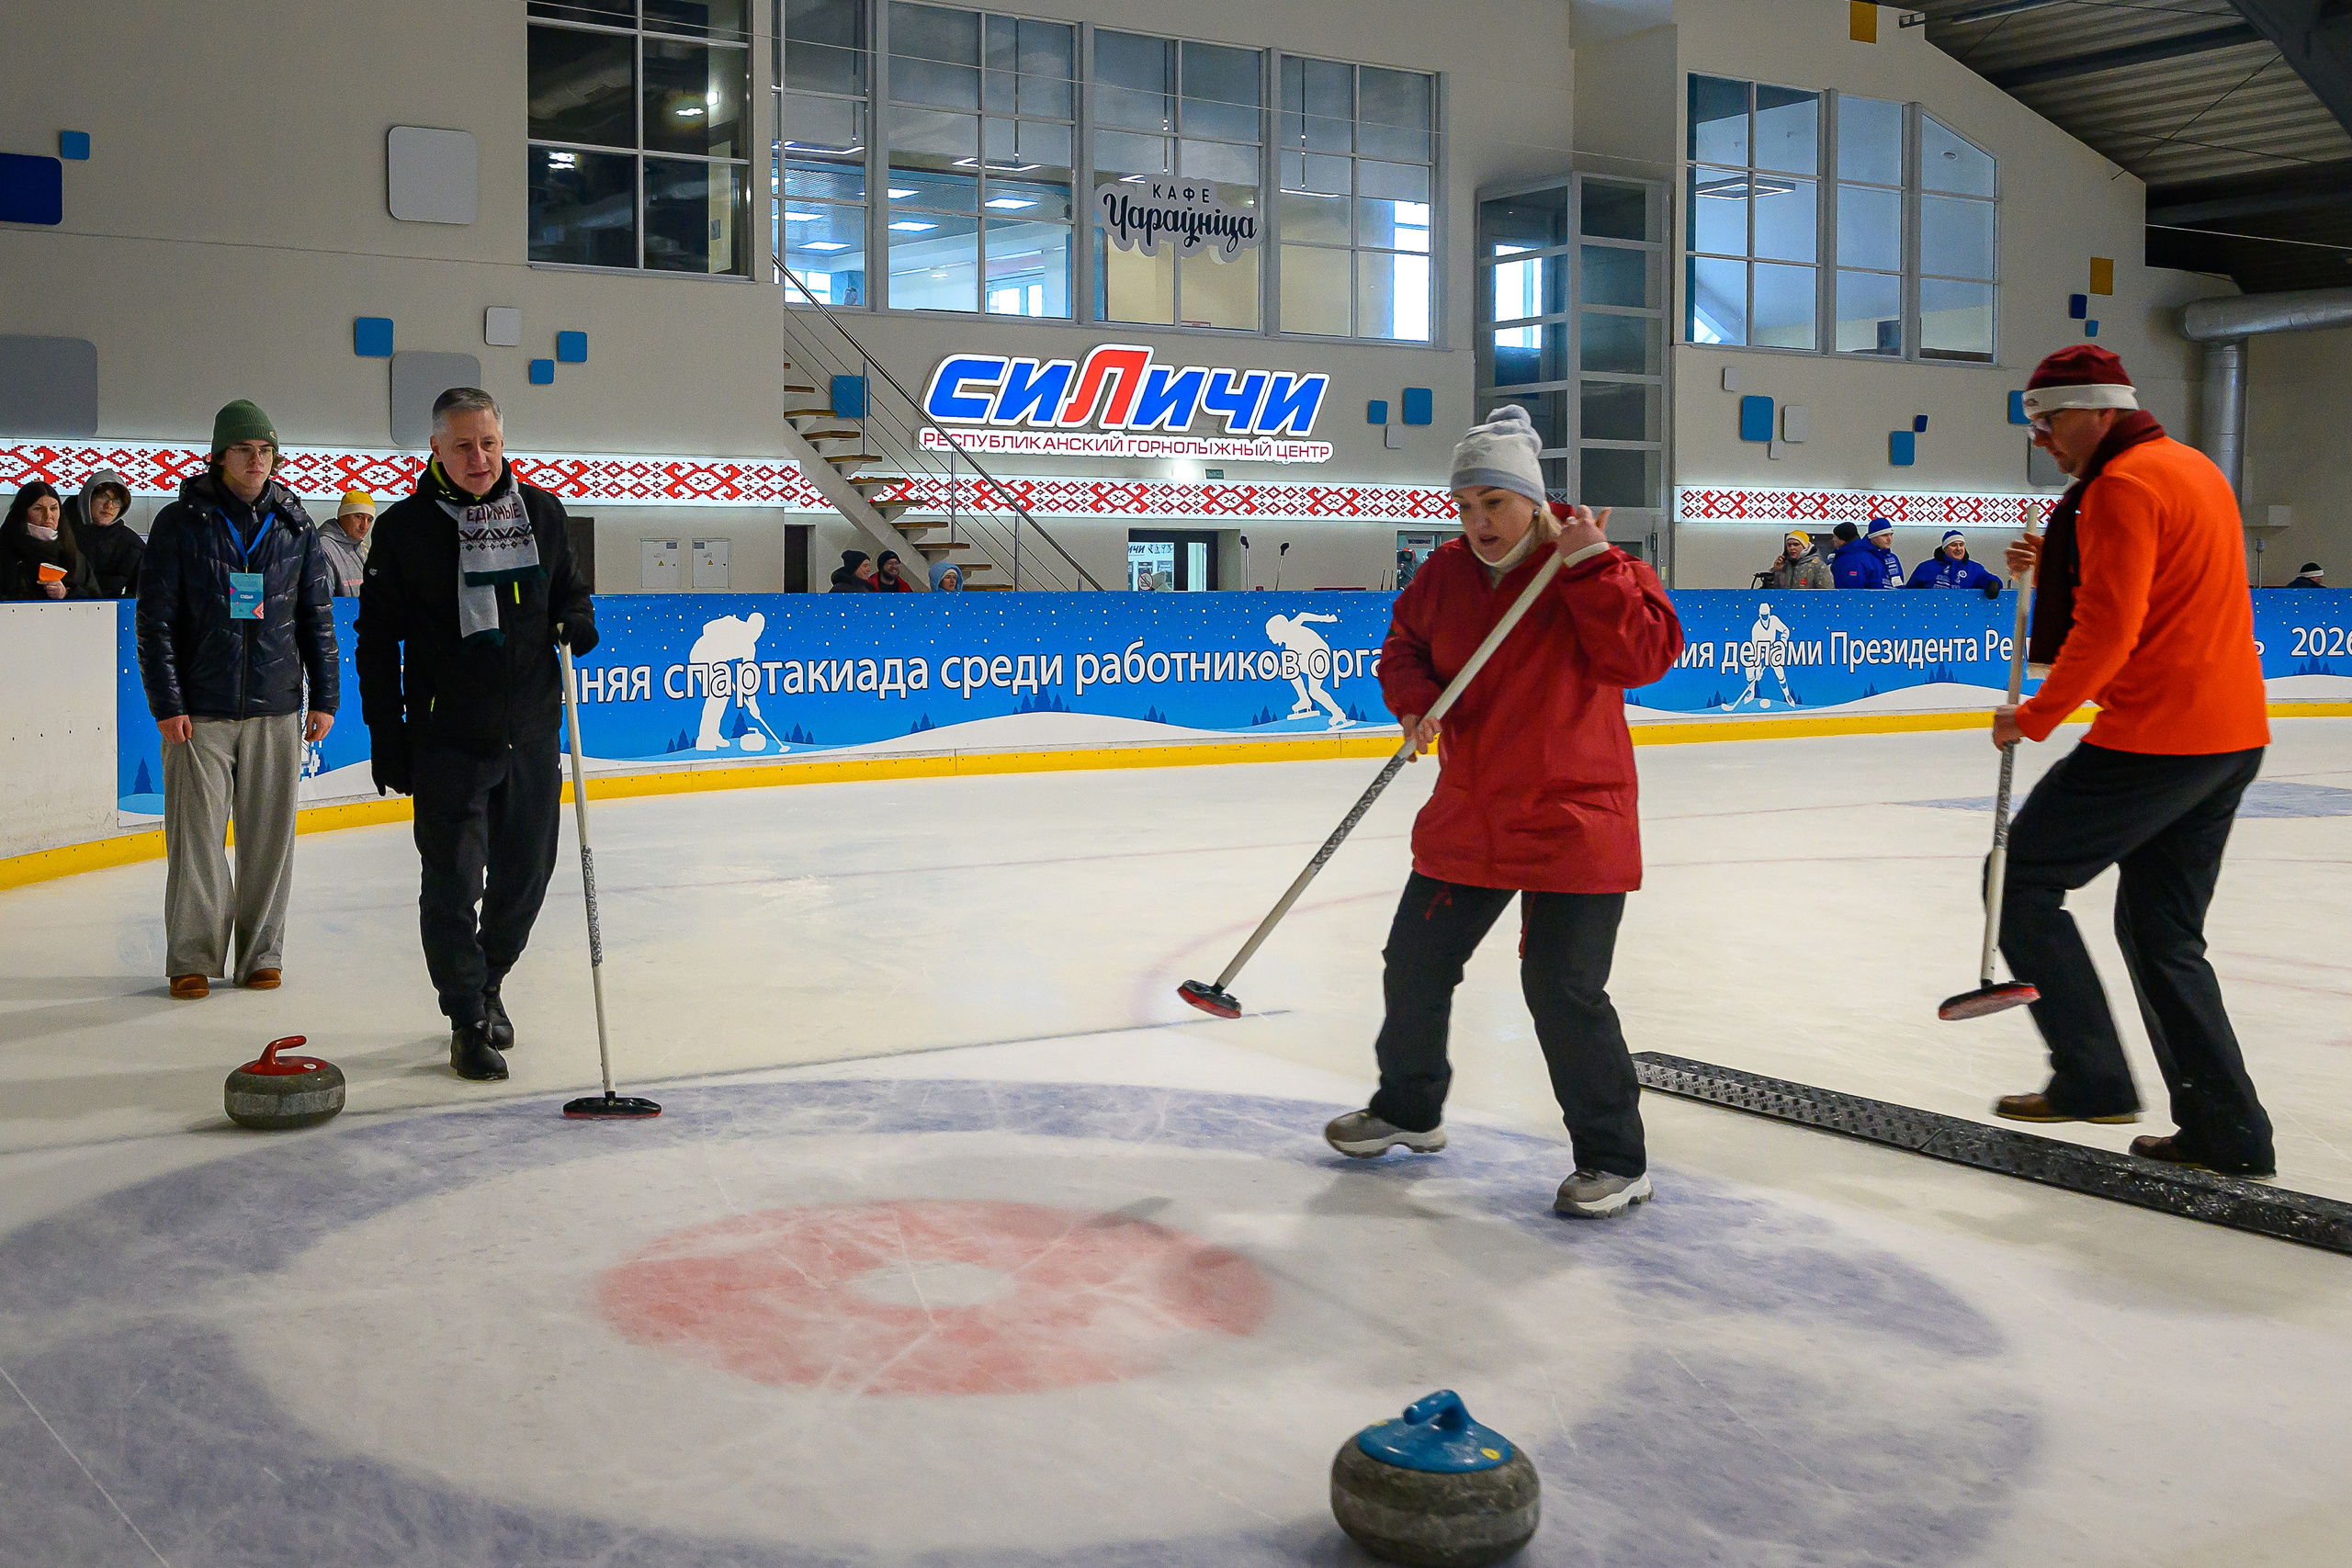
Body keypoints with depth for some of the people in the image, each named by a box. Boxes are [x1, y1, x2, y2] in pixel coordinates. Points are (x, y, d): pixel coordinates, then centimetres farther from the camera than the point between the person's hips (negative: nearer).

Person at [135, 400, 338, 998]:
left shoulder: (296, 527, 8)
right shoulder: (179, 523, 0)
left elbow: (317, 617, 12)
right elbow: (155, 620, -1)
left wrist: (324, 697, 8)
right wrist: (167, 703, -7)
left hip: (276, 708, 2)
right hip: (199, 709, -2)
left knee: (270, 835, 4)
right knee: (196, 834, -1)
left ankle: (261, 953, 16)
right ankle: (193, 956, 10)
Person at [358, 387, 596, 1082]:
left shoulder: (541, 512, 4)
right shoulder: (406, 527, -5)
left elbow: (570, 587, 19)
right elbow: (377, 638, -2)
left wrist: (579, 621, -6)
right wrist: (386, 738, -6)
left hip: (532, 736, 4)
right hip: (447, 742, -3)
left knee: (525, 871, 12)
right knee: (452, 882, -2)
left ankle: (487, 983, 36)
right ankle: (468, 1023, 10)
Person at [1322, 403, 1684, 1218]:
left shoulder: (1599, 569, -10)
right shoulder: (1446, 572, 4)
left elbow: (1648, 654, -22)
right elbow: (1405, 643, 17)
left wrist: (1590, 565, -28)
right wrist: (1414, 696, -3)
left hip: (1574, 823, -6)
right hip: (1467, 819, 6)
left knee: (1563, 991, -9)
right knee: (1415, 965, 15)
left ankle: (1616, 1159, 7)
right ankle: (1408, 1109, 40)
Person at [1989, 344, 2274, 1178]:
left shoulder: (2123, 487, -13)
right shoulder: (2193, 467, 18)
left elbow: (2107, 631, -20)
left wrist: (2034, 717, -10)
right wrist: (2055, 567, 13)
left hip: (2153, 737, -10)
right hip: (2232, 736, 10)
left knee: (2024, 880, 2)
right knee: (2161, 930, 15)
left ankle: (2091, 1078, 2)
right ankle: (2226, 1132, 14)